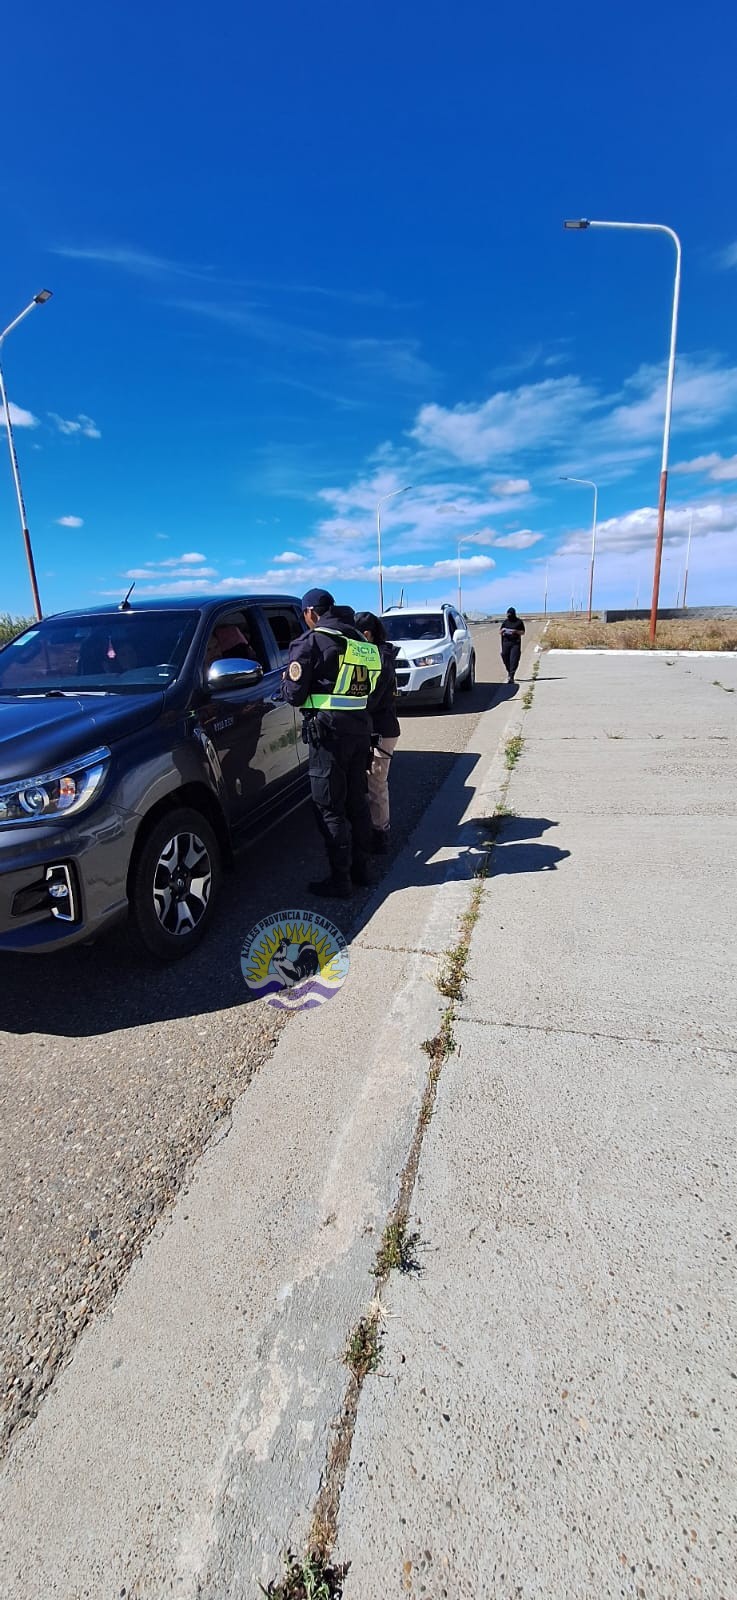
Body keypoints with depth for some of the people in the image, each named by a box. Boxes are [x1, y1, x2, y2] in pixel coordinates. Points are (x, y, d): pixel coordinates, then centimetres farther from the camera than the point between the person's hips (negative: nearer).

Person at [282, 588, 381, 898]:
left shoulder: (311, 641, -8)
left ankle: (340, 879, 6)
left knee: (330, 807, 0)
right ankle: (360, 867, 27)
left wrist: (287, 683, 12)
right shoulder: (361, 641, 14)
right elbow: (370, 689, 13)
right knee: (357, 800, 17)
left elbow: (294, 694, -9)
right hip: (360, 727, 7)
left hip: (328, 730, -7)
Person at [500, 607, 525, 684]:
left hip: (516, 643, -3)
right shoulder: (505, 621, 13)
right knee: (505, 657, 4)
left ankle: (511, 676, -14)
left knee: (514, 660, -11)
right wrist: (502, 630, -8)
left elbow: (522, 632, 5)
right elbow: (500, 632, 16)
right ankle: (509, 671, 30)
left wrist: (516, 632, -14)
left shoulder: (519, 622, 5)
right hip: (506, 642, 3)